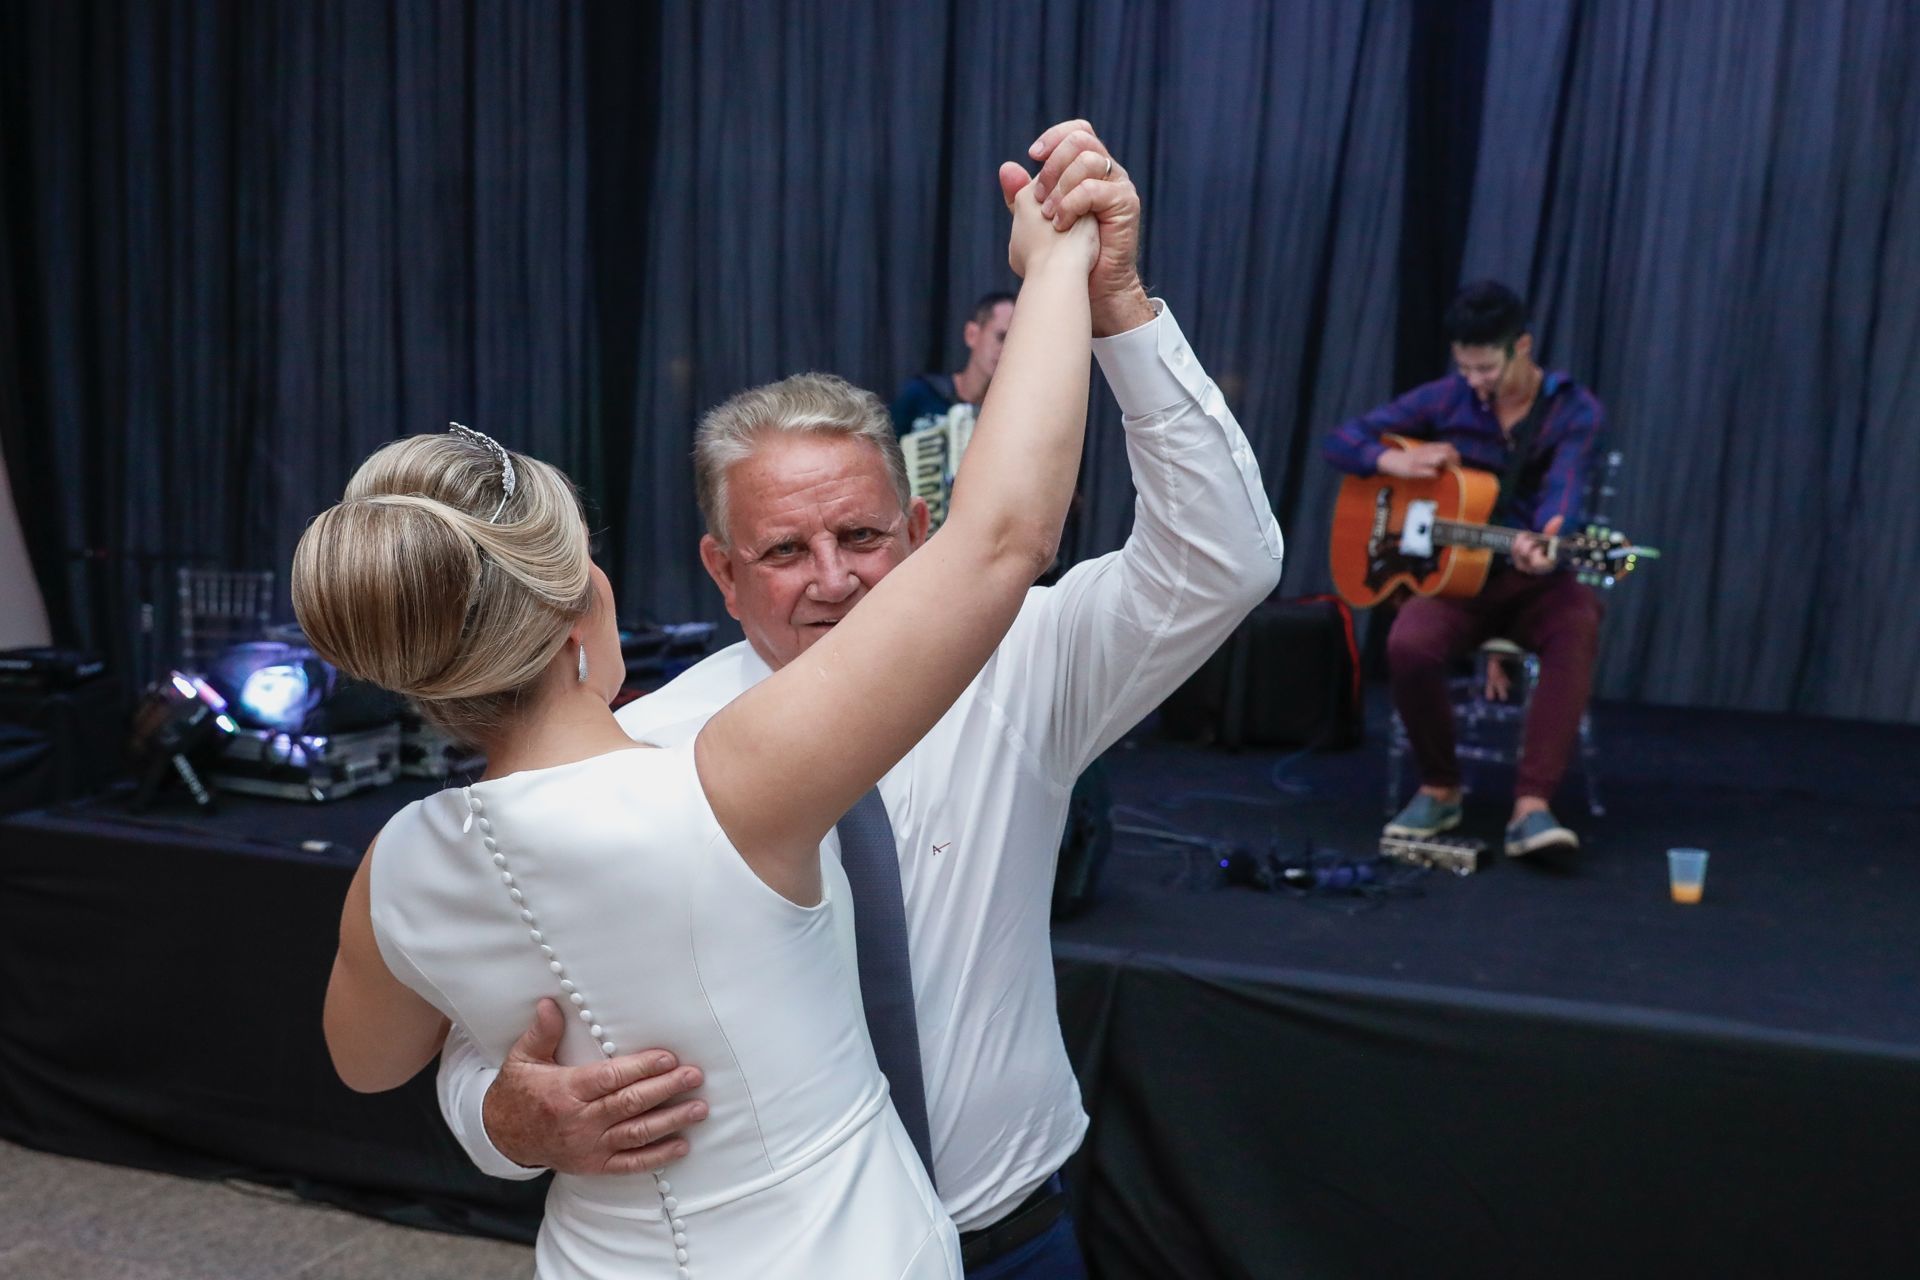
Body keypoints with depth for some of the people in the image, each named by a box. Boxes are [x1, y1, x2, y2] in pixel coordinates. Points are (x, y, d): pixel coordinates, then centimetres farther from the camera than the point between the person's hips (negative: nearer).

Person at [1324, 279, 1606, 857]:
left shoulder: (1574, 409, -4)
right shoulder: (1448, 398, 1)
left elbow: (1563, 490, -23)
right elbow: (1342, 440, 5)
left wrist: (1544, 543, -47)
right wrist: (1398, 461, -16)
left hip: (1535, 578, -1)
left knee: (1579, 624, -36)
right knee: (1409, 646, -32)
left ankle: (1532, 807, -37)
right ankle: (1439, 788, -6)